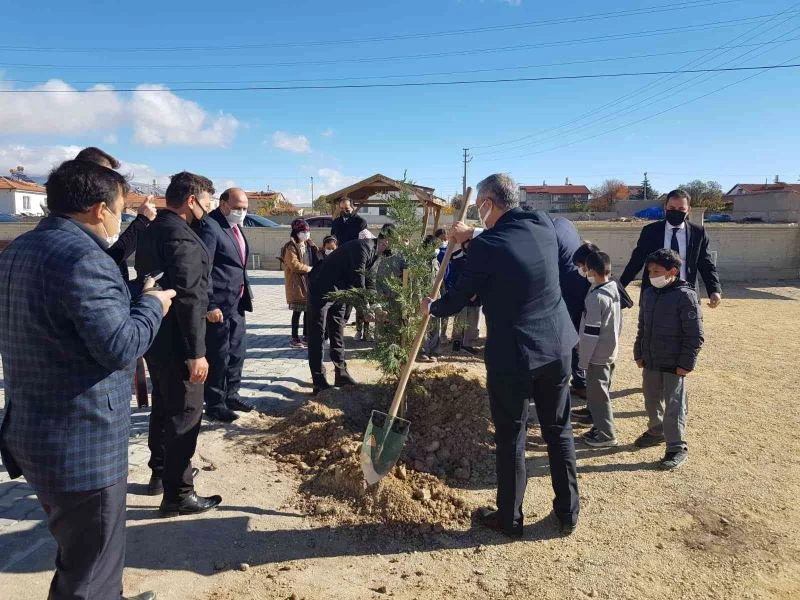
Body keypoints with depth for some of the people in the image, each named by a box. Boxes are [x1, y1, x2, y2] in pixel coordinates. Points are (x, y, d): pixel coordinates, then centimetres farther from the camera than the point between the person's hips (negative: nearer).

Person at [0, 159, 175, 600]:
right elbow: (120, 346, -25)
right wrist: (152, 305, -8)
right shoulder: (82, 258, -22)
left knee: (79, 549, 27)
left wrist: (134, 301, 11)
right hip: (82, 443, -10)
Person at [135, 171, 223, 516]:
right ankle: (178, 494, 10)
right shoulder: (182, 236, -20)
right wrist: (196, 352, -23)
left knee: (164, 408, 21)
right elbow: (187, 297, -25)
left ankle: (160, 474, 37)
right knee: (185, 414, 0)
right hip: (176, 342, -10)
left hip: (155, 337, 10)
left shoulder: (151, 232, 11)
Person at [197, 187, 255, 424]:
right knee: (218, 356, 2)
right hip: (218, 305, -9)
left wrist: (245, 295, 15)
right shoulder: (210, 226, -16)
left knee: (237, 351, 17)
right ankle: (214, 404, 16)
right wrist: (209, 305, -22)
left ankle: (230, 395, 33)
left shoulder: (236, 226, 13)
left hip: (237, 303, 9)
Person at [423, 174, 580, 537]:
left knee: (511, 438, 9)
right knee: (559, 430, 18)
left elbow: (458, 300, -5)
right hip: (557, 347, 6)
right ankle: (568, 514, 31)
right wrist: (471, 239, 26)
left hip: (512, 356, -6)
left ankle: (509, 518, 25)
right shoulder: (544, 225, 1)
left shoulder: (487, 246, -17)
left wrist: (432, 307, 15)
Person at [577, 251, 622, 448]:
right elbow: (618, 324, 13)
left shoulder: (596, 297, -23)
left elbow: (591, 333, -22)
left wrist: (583, 360, -15)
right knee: (603, 393, 19)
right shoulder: (614, 291, 4)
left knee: (596, 395, 2)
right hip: (611, 352, 9)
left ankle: (606, 435, 9)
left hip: (597, 356, -9)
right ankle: (601, 427, 29)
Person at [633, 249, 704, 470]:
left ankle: (677, 447, 13)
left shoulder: (685, 296, -16)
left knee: (674, 405, 1)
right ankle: (656, 431, 41)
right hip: (650, 361, 7)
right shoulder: (648, 294, 5)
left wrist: (686, 364, -16)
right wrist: (639, 354, 14)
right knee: (652, 400, 20)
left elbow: (695, 336, -15)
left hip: (674, 365, -7)